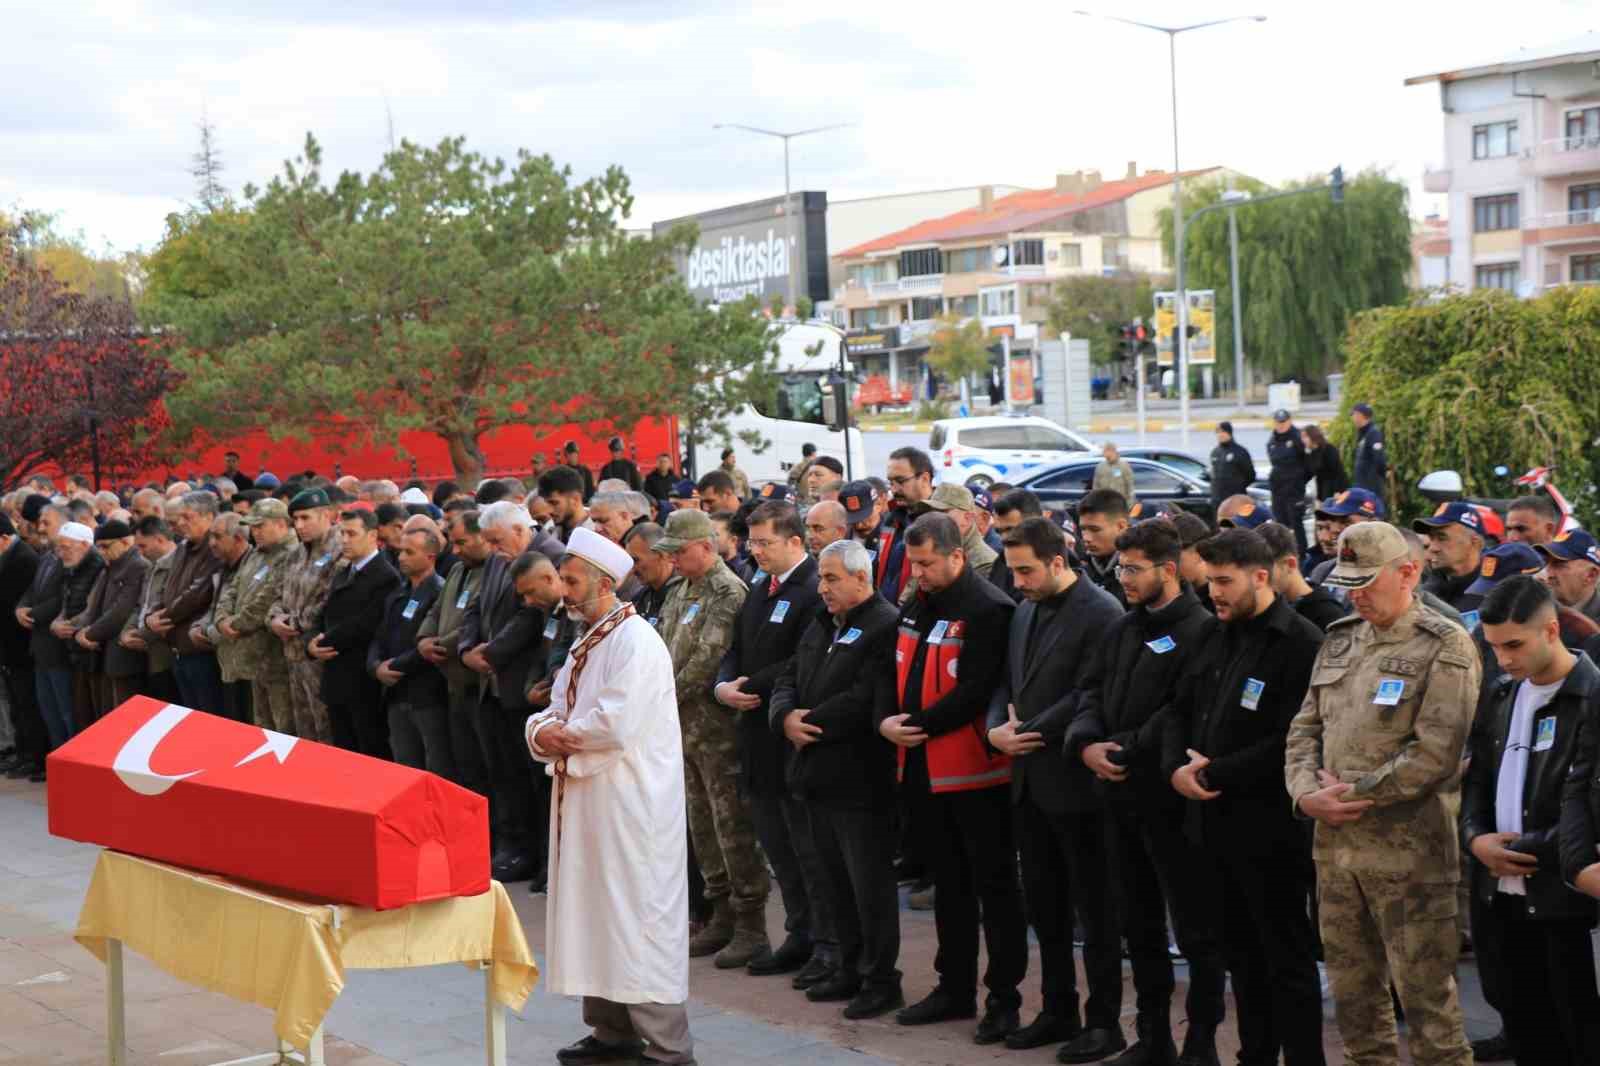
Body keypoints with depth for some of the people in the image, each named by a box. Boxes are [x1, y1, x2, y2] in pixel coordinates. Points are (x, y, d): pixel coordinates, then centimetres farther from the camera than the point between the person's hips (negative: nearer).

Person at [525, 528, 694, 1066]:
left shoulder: (635, 640, -15)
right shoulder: (587, 644, 15)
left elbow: (615, 724, -25)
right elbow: (555, 713, 16)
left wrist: (560, 735, -9)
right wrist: (542, 729, -7)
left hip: (629, 805, -9)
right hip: (586, 799, 9)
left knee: (637, 921, -5)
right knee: (595, 916, 14)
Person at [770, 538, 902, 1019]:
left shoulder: (886, 627, -15)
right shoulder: (821, 623, 15)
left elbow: (866, 700, -23)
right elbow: (788, 678, 14)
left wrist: (810, 725, -14)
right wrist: (785, 718, -7)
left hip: (859, 779, -9)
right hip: (819, 775, 9)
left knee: (870, 883, -1)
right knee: (836, 880, 15)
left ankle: (881, 981, 9)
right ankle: (851, 969, 26)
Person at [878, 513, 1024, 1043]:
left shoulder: (987, 610, -16)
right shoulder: (915, 606, 12)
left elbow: (975, 692, -21)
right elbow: (899, 674, 13)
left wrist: (916, 726, -17)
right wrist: (886, 720, -6)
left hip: (975, 769, -8)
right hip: (925, 768, 8)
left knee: (994, 885, 2)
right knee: (949, 882, 17)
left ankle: (1004, 997, 10)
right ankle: (955, 988, 27)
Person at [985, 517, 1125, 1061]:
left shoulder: (1101, 612, -13)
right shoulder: (1024, 612, 13)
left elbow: (1089, 695, -19)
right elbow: (1007, 683, 15)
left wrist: (1031, 733, -14)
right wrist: (997, 728, -4)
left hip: (1075, 782, -8)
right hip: (1030, 781, 8)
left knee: (1094, 906, 2)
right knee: (1043, 902, 14)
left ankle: (1103, 1021, 12)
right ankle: (1058, 1011, 25)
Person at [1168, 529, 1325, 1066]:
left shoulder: (1301, 644, -14)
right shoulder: (1214, 635, 12)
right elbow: (1180, 711, 15)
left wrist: (1215, 774, -16)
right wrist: (1176, 766, -5)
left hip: (1268, 828, -8)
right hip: (1214, 821, 8)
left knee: (1288, 956, 2)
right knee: (1241, 951, 17)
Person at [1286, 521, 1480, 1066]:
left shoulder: (1445, 647, -8)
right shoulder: (1339, 640, 14)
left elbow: (1435, 754, -17)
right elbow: (1305, 728, 14)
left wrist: (1352, 794, -13)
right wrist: (1307, 793, -5)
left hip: (1408, 853, -7)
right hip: (1335, 846, 7)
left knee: (1426, 998, -2)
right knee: (1353, 993, 15)